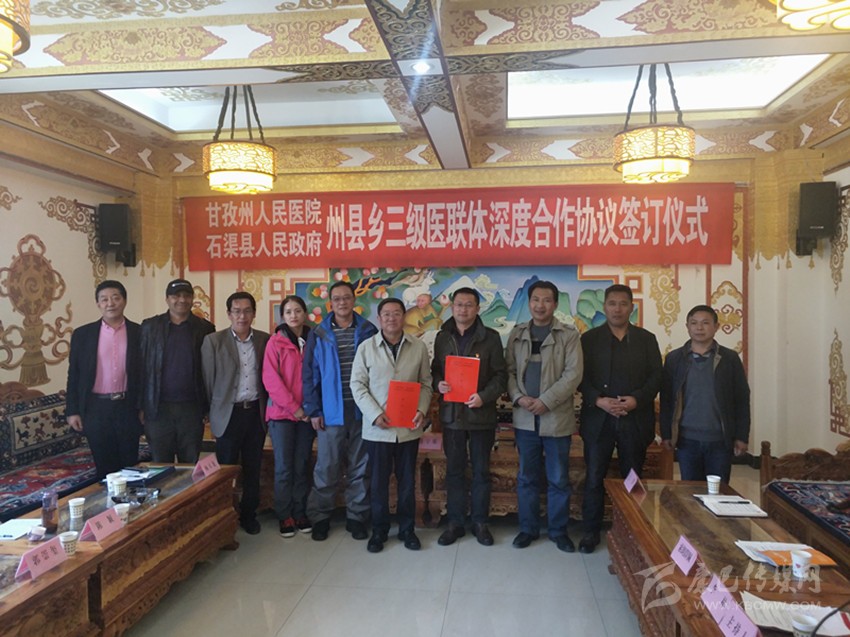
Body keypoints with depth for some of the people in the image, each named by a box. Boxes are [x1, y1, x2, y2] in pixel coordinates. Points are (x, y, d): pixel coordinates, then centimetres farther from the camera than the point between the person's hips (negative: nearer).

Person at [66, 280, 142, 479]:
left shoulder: (139, 333, 1)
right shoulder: (82, 334, 3)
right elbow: (74, 375, 4)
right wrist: (72, 411, 0)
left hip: (127, 407, 0)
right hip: (96, 408, 0)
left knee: (130, 466, 7)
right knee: (104, 467, 8)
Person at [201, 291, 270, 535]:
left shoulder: (264, 339, 3)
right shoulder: (213, 340, -3)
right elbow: (207, 380, 0)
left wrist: (264, 407, 5)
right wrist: (214, 411, 2)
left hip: (255, 412, 2)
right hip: (228, 414, -2)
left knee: (253, 468, 11)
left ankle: (248, 514, 27)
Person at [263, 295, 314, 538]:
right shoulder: (276, 342, -2)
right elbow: (271, 379, -7)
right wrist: (294, 407, -12)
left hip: (307, 414, 3)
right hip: (282, 412, -2)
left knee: (302, 466, 9)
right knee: (284, 467, 2)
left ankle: (300, 513, 19)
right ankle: (284, 516, 13)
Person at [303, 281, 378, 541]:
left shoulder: (368, 331, 3)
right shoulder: (319, 334, 2)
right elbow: (310, 374, 3)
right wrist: (314, 410, -3)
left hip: (362, 410, 1)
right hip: (331, 411, -1)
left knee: (360, 468, 10)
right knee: (326, 468, 4)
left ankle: (356, 517, 23)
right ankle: (320, 517, 20)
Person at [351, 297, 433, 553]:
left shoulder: (419, 347, 2)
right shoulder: (366, 347, -2)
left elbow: (425, 383, 7)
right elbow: (357, 384, -3)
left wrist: (422, 409, -9)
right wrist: (375, 414, -14)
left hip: (409, 427, 1)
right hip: (377, 428, -1)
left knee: (407, 481, 11)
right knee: (378, 482, 9)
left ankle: (407, 529, 26)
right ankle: (379, 531, 24)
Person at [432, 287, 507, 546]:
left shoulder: (490, 337, -3)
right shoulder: (442, 337, 7)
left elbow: (500, 374, -4)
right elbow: (435, 369, 13)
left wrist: (483, 396, -19)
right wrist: (438, 383, -9)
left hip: (481, 414, -2)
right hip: (451, 413, 2)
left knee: (481, 471, 9)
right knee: (454, 470, 10)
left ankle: (480, 522, 23)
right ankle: (455, 522, 22)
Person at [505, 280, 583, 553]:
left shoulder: (569, 335, -2)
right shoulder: (517, 334, 8)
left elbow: (573, 374, -10)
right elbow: (509, 370, 6)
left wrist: (545, 401, -16)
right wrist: (518, 397, -11)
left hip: (557, 417, -2)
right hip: (525, 417, 3)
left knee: (558, 479, 8)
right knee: (526, 477, 11)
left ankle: (558, 530, 23)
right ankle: (528, 528, 25)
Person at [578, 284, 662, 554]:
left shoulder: (646, 339, 8)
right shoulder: (589, 338, 5)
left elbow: (656, 377, 3)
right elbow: (581, 377, 0)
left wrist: (637, 400, -13)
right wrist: (599, 400, -15)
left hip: (635, 419, 1)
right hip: (598, 419, -1)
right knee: (594, 478, 3)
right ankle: (591, 531, 16)